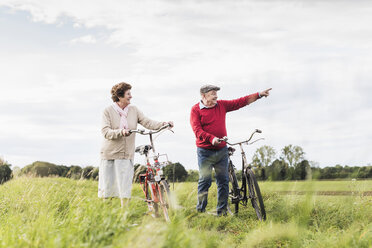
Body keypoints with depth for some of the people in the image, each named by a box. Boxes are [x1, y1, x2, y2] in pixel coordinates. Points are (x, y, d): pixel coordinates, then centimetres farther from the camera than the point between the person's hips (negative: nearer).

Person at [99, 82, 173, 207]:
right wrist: (121, 132, -31)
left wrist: (163, 124, -18)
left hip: (126, 155, 2)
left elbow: (147, 122, -2)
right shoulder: (108, 111, -4)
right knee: (106, 186, 3)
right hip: (109, 154, -2)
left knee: (125, 188, 0)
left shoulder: (134, 110, 7)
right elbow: (106, 132, -14)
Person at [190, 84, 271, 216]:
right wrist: (211, 138, -28)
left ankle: (222, 212, 11)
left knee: (224, 181, 3)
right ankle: (200, 211, 3)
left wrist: (259, 95, 8)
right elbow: (197, 130, -14)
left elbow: (241, 102, 12)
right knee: (205, 180, -7)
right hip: (205, 151, -4)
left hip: (222, 150, 5)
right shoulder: (196, 110, -4)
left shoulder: (221, 105, 10)